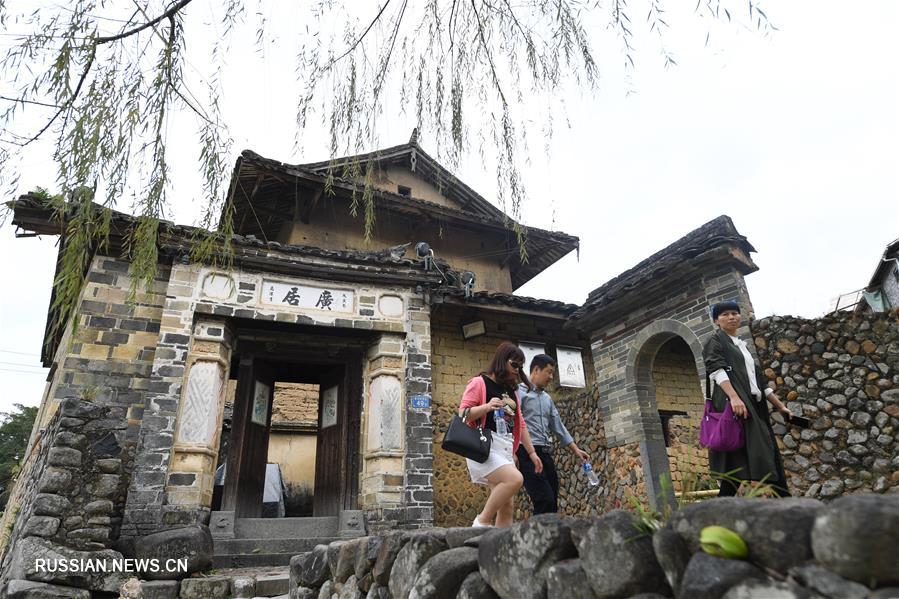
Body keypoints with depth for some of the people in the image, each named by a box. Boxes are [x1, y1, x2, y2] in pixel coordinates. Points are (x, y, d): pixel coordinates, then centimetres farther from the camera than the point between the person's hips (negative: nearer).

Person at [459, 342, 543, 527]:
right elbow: (463, 414, -8)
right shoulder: (479, 382, 0)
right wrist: (487, 406, -23)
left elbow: (521, 424, 25)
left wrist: (531, 452, 21)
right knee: (515, 479, -28)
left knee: (507, 506, 1)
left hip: (506, 450, 8)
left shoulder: (512, 392, 21)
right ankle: (483, 522, -11)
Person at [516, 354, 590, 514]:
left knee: (552, 503, 6)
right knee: (546, 502, -15)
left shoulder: (547, 398, 22)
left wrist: (575, 449, 18)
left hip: (545, 453, 8)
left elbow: (558, 426, 24)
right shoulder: (520, 392, -4)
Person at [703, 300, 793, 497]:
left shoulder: (742, 346, 28)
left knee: (765, 458, 4)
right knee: (735, 462, -19)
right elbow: (716, 370, -12)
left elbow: (758, 379, 30)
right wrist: (734, 397, -27)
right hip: (732, 406, -8)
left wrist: (780, 405, 26)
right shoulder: (715, 341, 5)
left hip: (754, 406, 9)